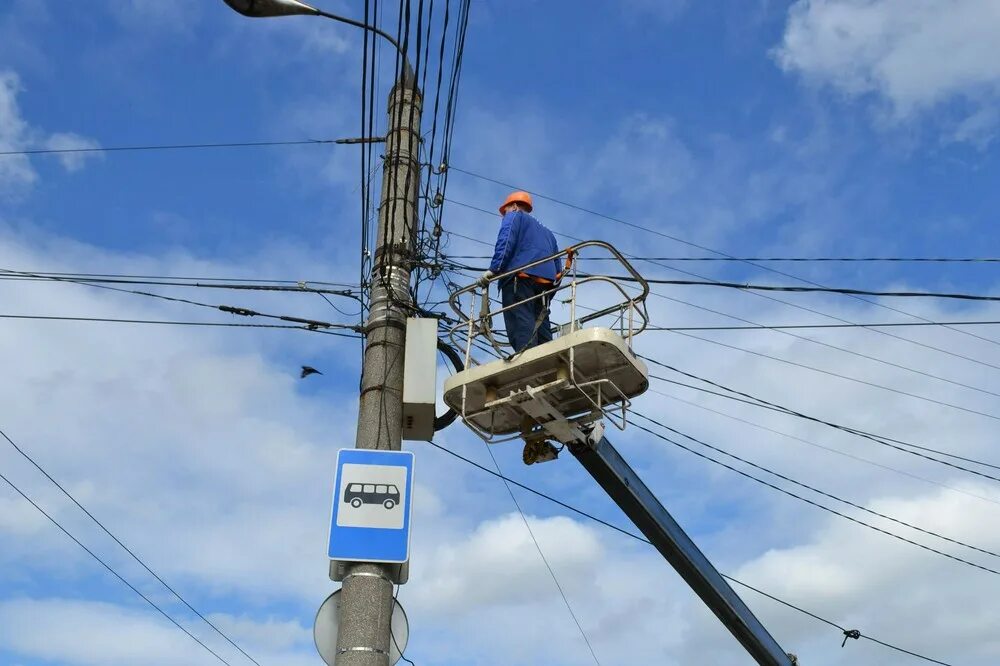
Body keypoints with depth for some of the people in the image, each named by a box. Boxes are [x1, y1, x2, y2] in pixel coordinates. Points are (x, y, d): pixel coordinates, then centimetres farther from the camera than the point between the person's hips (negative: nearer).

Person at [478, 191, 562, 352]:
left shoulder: (514, 216, 17)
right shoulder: (546, 231, 39)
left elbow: (505, 242, -5)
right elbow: (557, 265, 31)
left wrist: (493, 270, -13)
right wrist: (552, 288, 28)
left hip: (520, 277, -7)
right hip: (546, 282, 7)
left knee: (522, 332, -21)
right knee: (542, 333, 1)